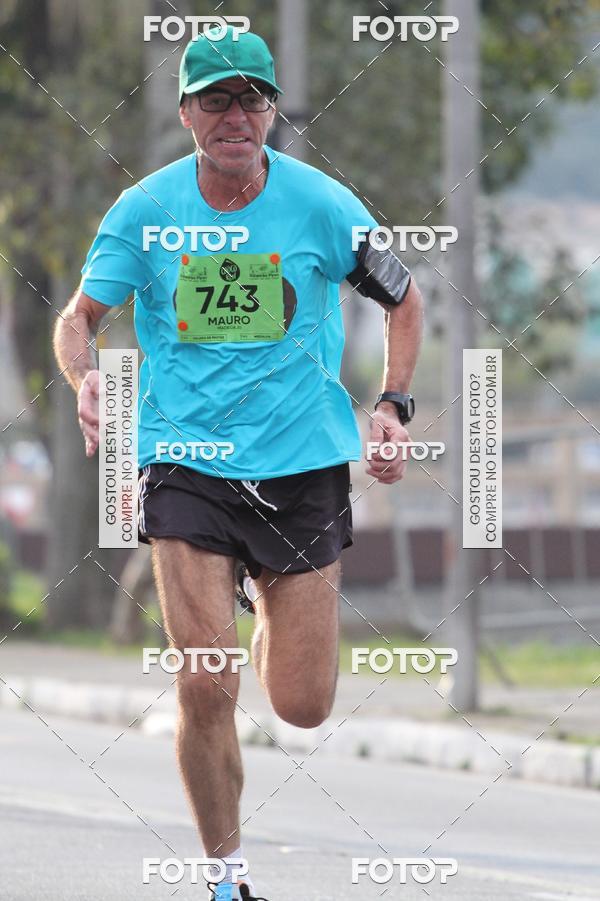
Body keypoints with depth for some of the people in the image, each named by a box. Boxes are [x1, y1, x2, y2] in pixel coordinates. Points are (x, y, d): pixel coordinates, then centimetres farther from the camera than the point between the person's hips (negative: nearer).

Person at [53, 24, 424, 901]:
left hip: (303, 465, 0)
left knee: (303, 707, 3)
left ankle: (276, 625, 40)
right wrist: (85, 377, -19)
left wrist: (393, 405, -1)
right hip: (185, 463, 0)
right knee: (205, 690, -12)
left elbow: (404, 299, 9)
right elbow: (79, 315, 2)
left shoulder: (320, 204, -5)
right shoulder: (144, 210, -4)